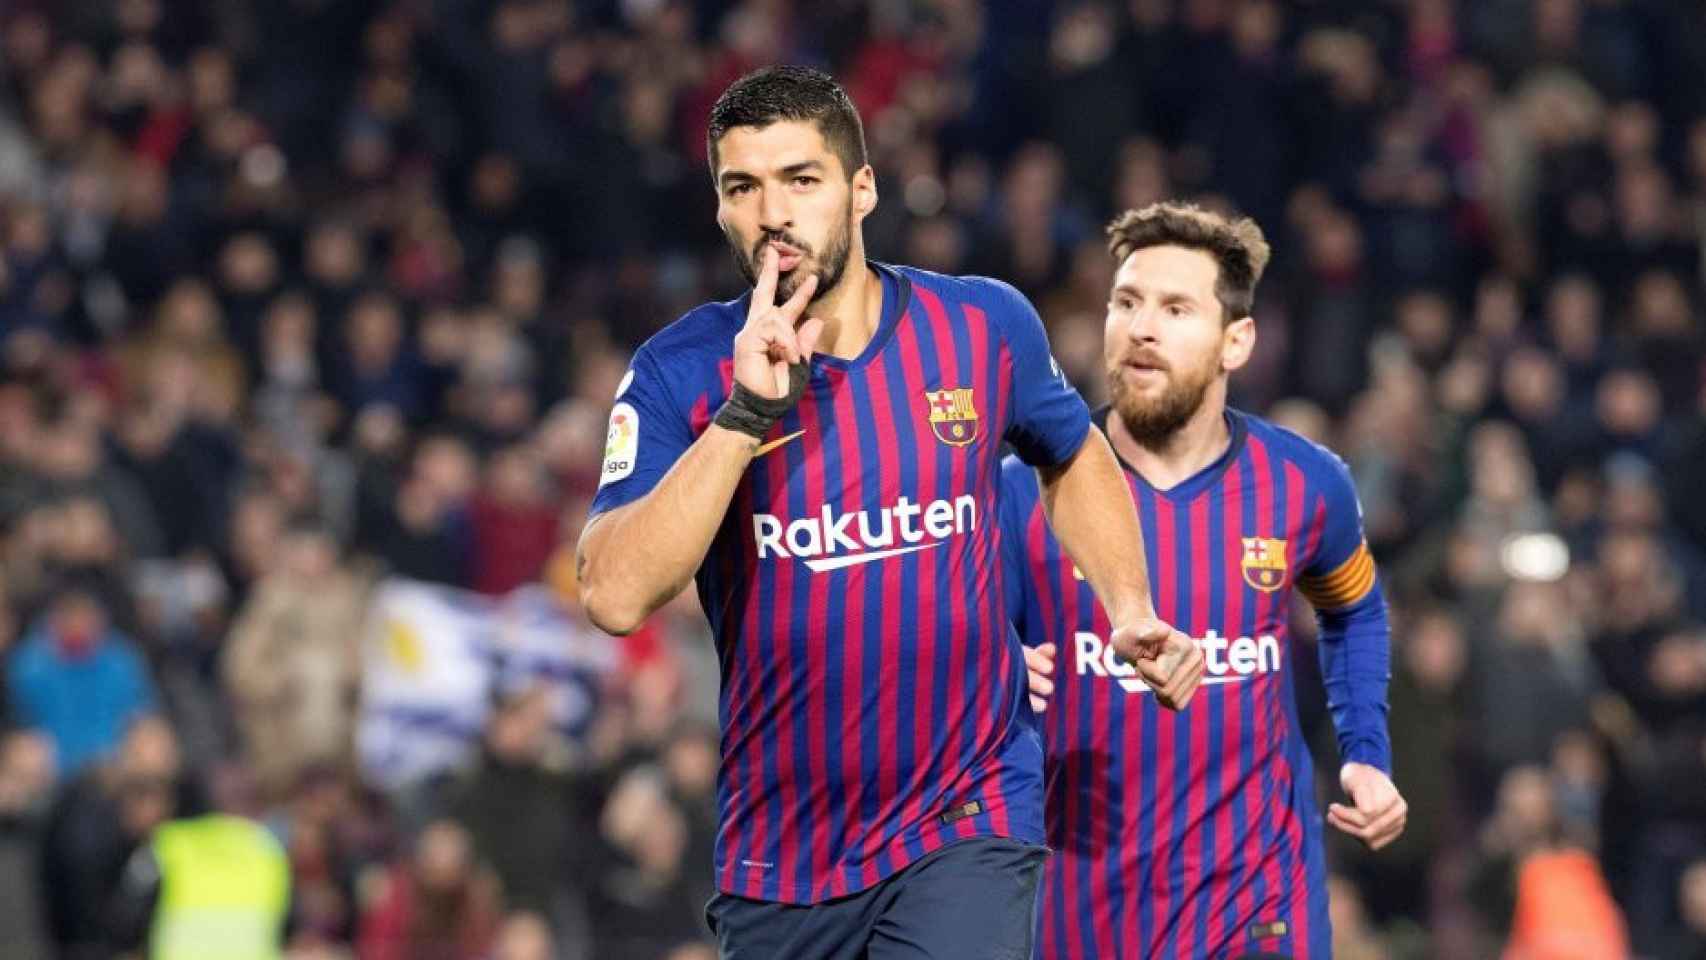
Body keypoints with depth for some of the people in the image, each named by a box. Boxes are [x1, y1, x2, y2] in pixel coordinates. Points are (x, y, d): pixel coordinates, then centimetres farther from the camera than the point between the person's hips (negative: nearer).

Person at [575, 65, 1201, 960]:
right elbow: (615, 594, -21)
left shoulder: (985, 325, -2)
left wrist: (1131, 612, 6)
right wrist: (743, 415, -25)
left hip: (966, 829, -1)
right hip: (777, 864, 1)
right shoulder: (679, 372, -7)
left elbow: (1076, 460, 20)